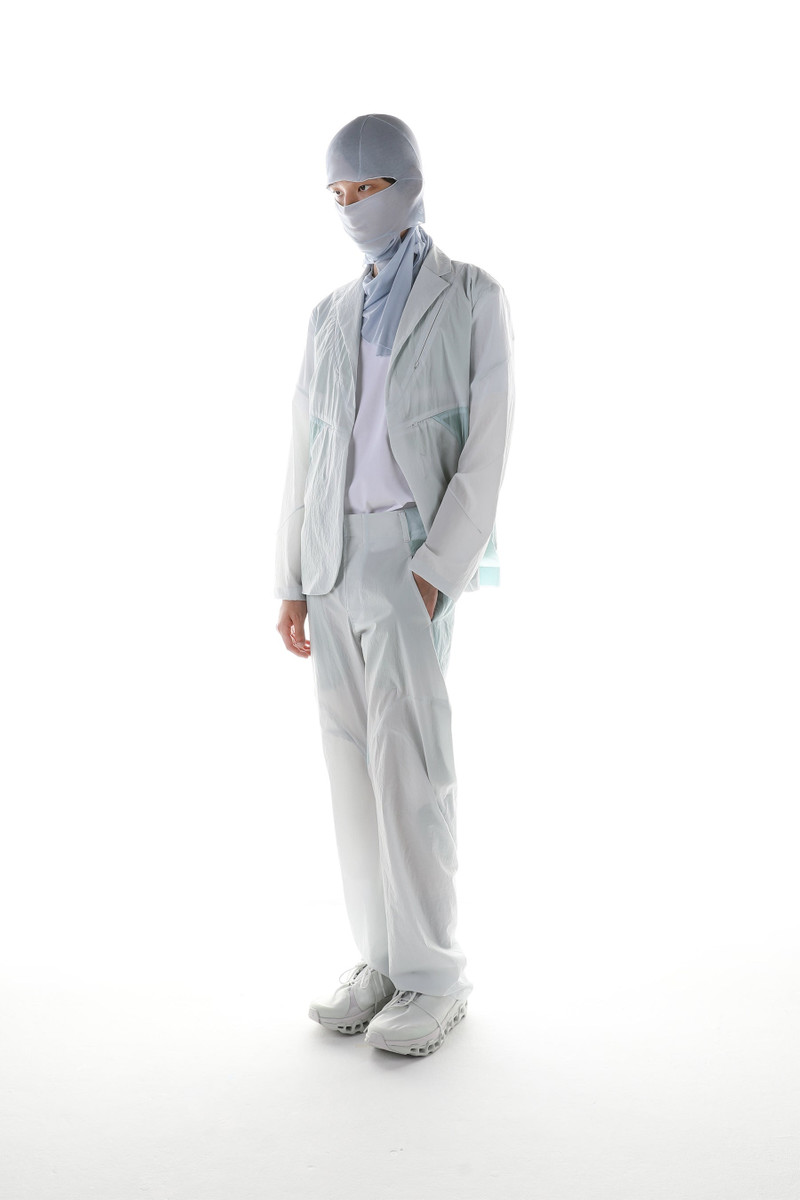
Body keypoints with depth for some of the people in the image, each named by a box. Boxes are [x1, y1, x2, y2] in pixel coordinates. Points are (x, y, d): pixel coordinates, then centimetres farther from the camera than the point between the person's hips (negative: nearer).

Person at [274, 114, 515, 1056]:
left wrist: (433, 572, -17)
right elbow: (304, 455, 14)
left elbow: (486, 448, -7)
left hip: (414, 551, -5)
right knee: (354, 759, 4)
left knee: (406, 759, -11)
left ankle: (434, 977, 1)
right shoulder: (330, 316, 17)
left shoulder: (474, 299, 1)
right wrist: (291, 583, 8)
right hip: (334, 556, 6)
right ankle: (383, 958, 14)